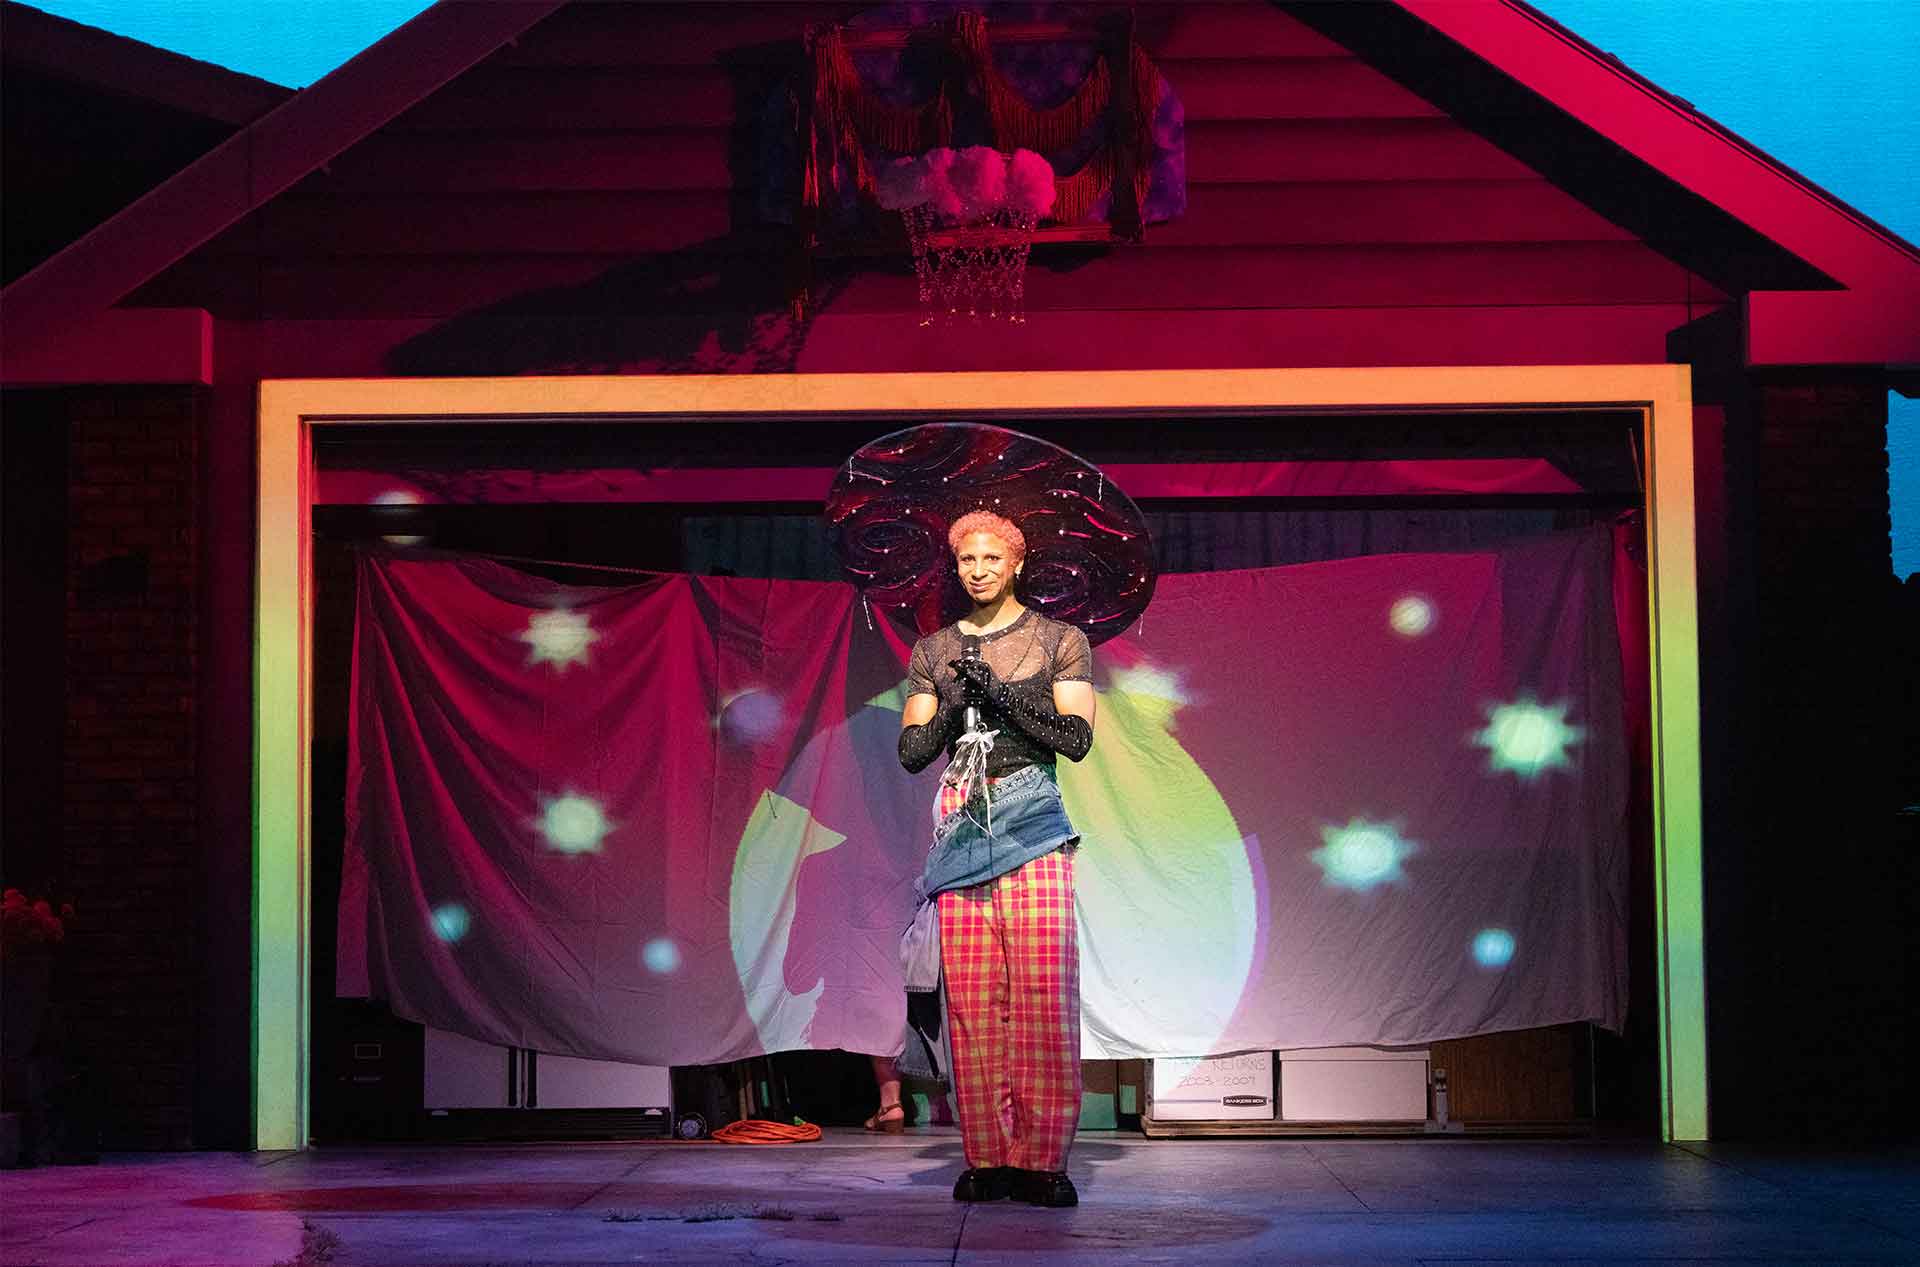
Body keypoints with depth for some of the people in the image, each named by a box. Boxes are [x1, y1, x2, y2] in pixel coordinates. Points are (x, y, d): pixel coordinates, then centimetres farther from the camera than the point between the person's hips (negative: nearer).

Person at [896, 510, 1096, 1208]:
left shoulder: (1060, 641, 8)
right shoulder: (934, 651, 16)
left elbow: (1076, 739, -2)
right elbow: (910, 753, 11)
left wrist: (1001, 694, -13)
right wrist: (957, 703, -6)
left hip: (1032, 822, -2)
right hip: (960, 825, 2)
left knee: (1043, 992, -10)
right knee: (972, 997, -3)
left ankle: (1042, 1158, -7)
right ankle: (987, 1157, 0)